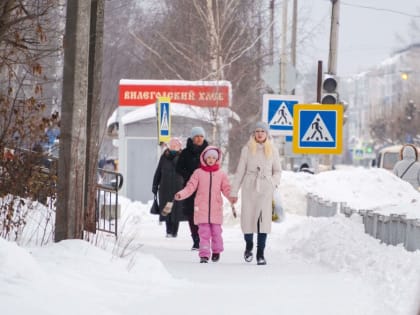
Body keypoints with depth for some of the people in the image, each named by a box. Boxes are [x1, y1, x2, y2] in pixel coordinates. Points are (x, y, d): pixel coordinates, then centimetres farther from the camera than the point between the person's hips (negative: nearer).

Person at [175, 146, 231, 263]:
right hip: (202, 208, -1)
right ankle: (204, 254, -5)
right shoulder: (198, 173, 4)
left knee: (216, 231, 5)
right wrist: (181, 194, -14)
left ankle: (216, 251, 25)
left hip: (216, 208, 1)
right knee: (204, 232, -5)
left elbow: (226, 189, 7)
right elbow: (190, 187, 1)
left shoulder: (221, 174, 7)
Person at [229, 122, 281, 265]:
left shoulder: (272, 150, 7)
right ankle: (249, 246, 27)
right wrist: (233, 192, 5)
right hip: (249, 188, 0)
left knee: (264, 219, -8)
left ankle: (260, 254, -4)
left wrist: (273, 184, -3)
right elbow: (240, 171, 7)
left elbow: (277, 171, 15)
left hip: (265, 189, 0)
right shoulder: (247, 149, 5)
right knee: (248, 218, -1)